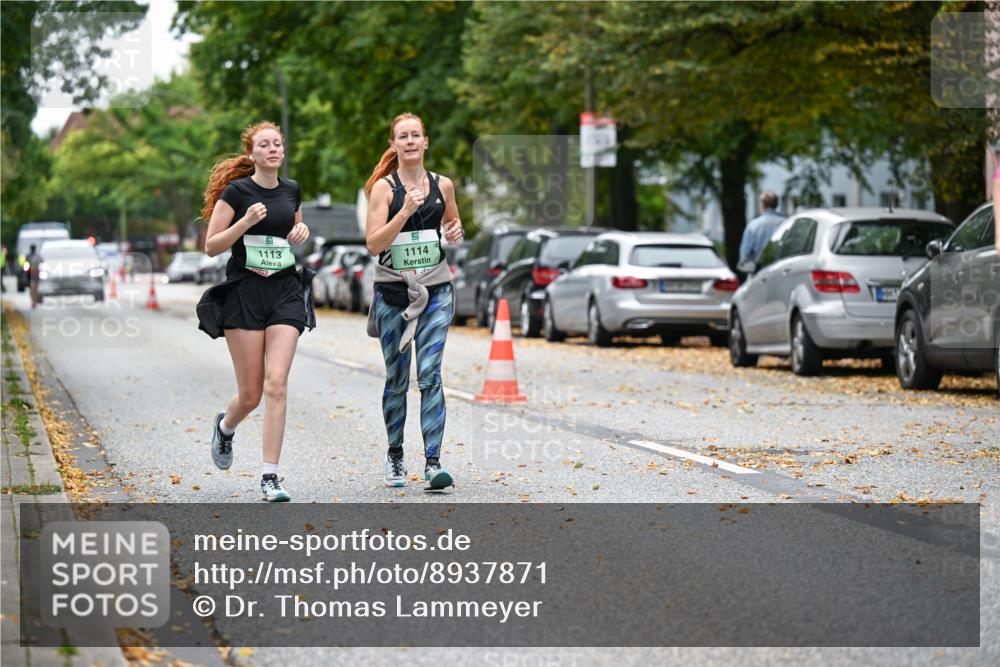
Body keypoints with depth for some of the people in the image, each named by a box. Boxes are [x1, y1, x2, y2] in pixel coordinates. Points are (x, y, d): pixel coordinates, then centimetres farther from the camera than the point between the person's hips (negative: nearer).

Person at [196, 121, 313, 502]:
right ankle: (225, 426, 38)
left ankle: (270, 476, -10)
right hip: (244, 293, -3)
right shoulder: (236, 192, -4)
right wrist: (245, 222, -19)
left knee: (276, 384, -12)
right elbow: (211, 246, -5)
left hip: (285, 293, 3)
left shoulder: (291, 192, 10)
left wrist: (302, 231, 4)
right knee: (250, 393, 1)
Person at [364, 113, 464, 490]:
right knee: (397, 380, 8)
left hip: (436, 291, 1)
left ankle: (432, 462, -14)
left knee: (430, 376, -11)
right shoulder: (384, 187, -3)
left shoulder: (442, 186, 6)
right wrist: (405, 211, -22)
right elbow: (373, 243, -12)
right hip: (392, 290, -1)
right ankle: (394, 457, 26)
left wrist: (456, 234, 3)